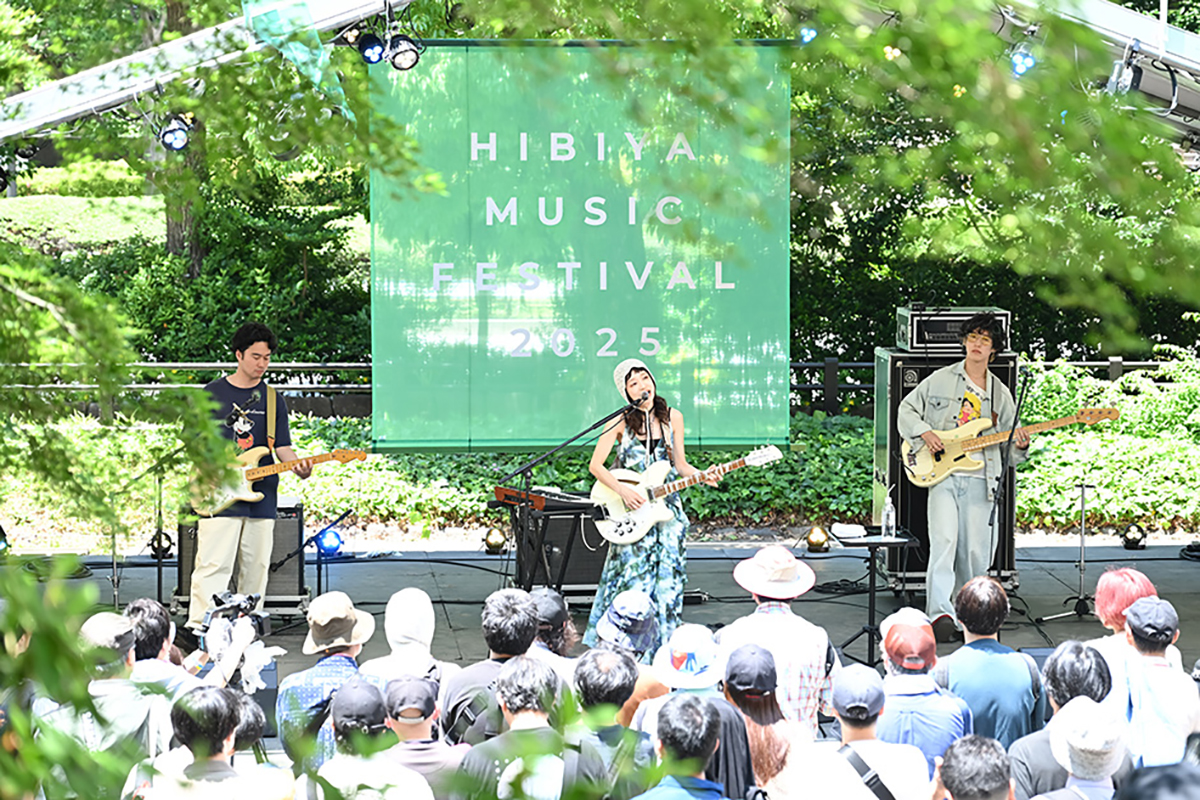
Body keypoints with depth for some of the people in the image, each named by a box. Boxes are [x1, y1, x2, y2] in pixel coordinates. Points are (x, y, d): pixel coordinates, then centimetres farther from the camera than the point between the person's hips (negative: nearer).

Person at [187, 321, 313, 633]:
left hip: (260, 499, 3)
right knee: (213, 566, -11)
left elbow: (282, 446, 6)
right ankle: (197, 628, -12)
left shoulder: (273, 400, 11)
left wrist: (298, 465, -14)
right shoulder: (213, 393, 4)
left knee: (256, 568, 6)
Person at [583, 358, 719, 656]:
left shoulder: (672, 417, 4)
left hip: (666, 506, 3)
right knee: (633, 575, -4)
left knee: (667, 575, 1)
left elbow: (680, 465, 9)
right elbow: (596, 466, -5)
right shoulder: (621, 421, -6)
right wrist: (623, 491, -16)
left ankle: (662, 641, 10)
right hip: (631, 509, -3)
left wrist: (701, 476, -9)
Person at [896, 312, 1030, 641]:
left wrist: (1020, 446, -6)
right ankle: (940, 613, -25)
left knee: (975, 554, 1)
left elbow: (1010, 450, 17)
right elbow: (906, 410, 13)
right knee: (944, 541, -18)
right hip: (942, 476, -2)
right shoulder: (940, 380, 8)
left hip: (980, 481, 2)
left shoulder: (1000, 395, 14)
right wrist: (924, 432, -4)